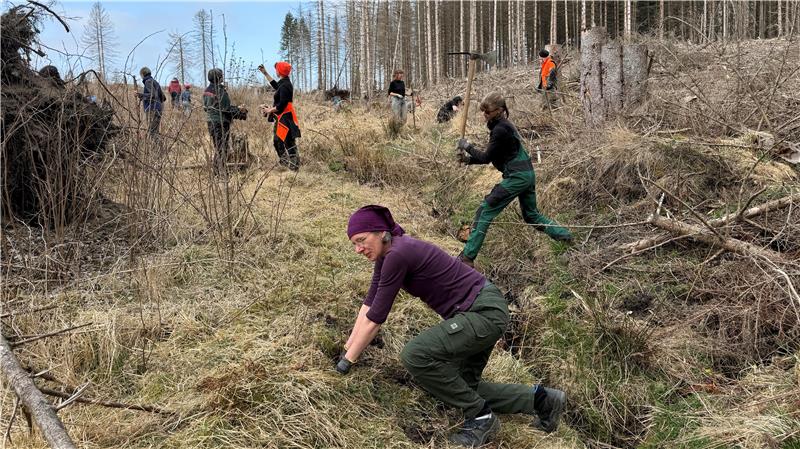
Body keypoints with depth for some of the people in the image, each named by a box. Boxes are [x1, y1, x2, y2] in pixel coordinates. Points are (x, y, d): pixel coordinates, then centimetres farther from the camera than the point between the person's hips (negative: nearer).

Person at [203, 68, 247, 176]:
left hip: (211, 122, 8)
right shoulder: (220, 91, -18)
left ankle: (217, 172, 21)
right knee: (222, 148, -3)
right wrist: (239, 111, -4)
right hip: (221, 122, -8)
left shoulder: (207, 91, 9)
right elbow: (227, 108, -19)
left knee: (217, 147, 17)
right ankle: (222, 172, -3)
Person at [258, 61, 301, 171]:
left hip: (285, 118, -11)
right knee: (277, 141, 20)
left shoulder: (285, 86, -20)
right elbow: (275, 85, 35)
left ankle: (295, 165, -2)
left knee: (289, 143, -7)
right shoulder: (284, 83, 11)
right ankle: (284, 162, 30)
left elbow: (281, 105, -25)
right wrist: (265, 73, 38)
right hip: (281, 118, 11)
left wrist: (269, 110, -12)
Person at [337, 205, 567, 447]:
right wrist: (347, 350, 13)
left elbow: (375, 317, -17)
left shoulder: (398, 254, -22)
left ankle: (480, 417, -7)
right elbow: (369, 304, 13)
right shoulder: (386, 254, 6)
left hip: (485, 311, -10)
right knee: (462, 387, 16)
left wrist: (348, 361, -8)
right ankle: (540, 399, 23)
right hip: (477, 312, 10)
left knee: (415, 355, -24)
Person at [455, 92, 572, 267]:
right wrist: (469, 159, 5)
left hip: (516, 177, -10)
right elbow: (491, 157, 16)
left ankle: (467, 257, -10)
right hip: (527, 174, 10)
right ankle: (564, 235, 29)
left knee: (485, 211, -8)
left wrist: (467, 146, 1)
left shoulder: (500, 129, -17)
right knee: (531, 215, 25)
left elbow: (486, 157, -12)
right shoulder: (504, 125, 14)